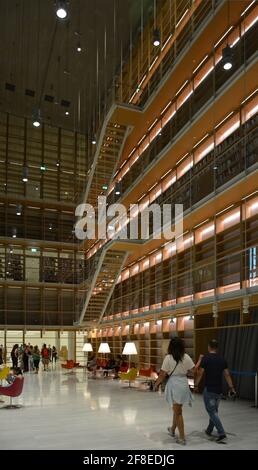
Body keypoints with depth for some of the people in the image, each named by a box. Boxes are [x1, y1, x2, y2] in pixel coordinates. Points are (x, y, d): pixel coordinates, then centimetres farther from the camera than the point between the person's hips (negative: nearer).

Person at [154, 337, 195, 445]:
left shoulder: (168, 358, -12)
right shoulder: (186, 357, -3)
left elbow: (163, 374, -10)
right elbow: (193, 370, 0)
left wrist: (156, 384, 4)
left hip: (174, 384, -4)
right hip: (184, 384, 4)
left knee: (178, 411, 5)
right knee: (177, 409, 22)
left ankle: (182, 438, 7)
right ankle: (172, 430, 42)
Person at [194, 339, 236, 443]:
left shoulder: (206, 358, -12)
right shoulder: (222, 360, 4)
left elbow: (200, 373, -11)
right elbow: (227, 374, 3)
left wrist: (196, 385, -1)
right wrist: (231, 387, 8)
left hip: (209, 389, -6)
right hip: (219, 390, 6)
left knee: (212, 412, -1)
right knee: (214, 410, 19)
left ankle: (222, 434, -10)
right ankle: (209, 430, 32)